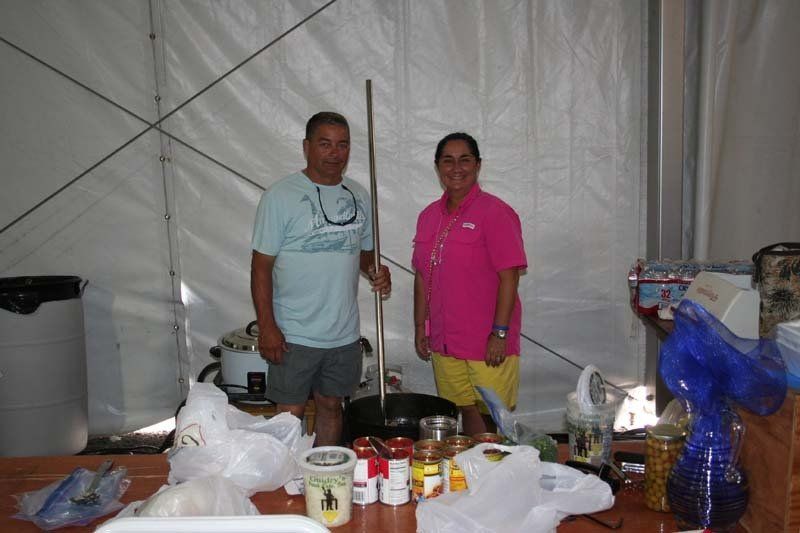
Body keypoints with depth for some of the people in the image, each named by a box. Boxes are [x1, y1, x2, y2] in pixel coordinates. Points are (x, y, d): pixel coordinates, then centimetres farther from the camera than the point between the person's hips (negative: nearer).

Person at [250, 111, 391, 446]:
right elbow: (261, 265, -9)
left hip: (345, 333, 5)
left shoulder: (359, 196, 7)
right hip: (294, 335, -5)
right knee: (291, 415, 3)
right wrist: (266, 327, -14)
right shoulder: (280, 196, -9)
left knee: (331, 406, 17)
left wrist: (376, 271, -4)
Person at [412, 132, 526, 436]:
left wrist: (499, 333, -17)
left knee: (494, 420, 3)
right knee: (467, 412, 15)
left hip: (489, 344, -5)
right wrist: (420, 328, 12)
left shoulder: (494, 212, -9)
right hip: (443, 342, 5)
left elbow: (509, 276, -13)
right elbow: (422, 277, 14)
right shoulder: (428, 216, 9)